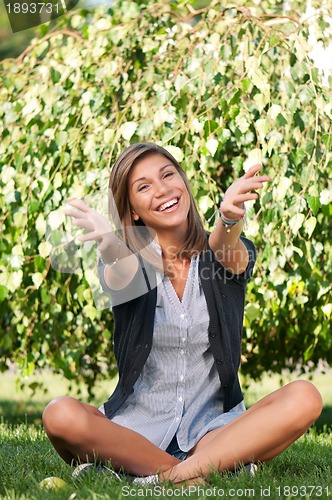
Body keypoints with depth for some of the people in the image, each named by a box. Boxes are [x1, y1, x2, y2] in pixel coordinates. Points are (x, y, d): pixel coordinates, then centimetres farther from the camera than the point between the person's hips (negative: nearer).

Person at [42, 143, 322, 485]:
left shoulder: (225, 255, 4)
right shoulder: (128, 264, 3)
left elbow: (228, 253, -21)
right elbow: (119, 279, -22)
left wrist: (230, 218, -46)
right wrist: (110, 243, -47)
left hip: (213, 429, 0)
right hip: (137, 429, 0)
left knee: (304, 398, -25)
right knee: (60, 415, -30)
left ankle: (167, 478, -29)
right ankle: (218, 467, -24)